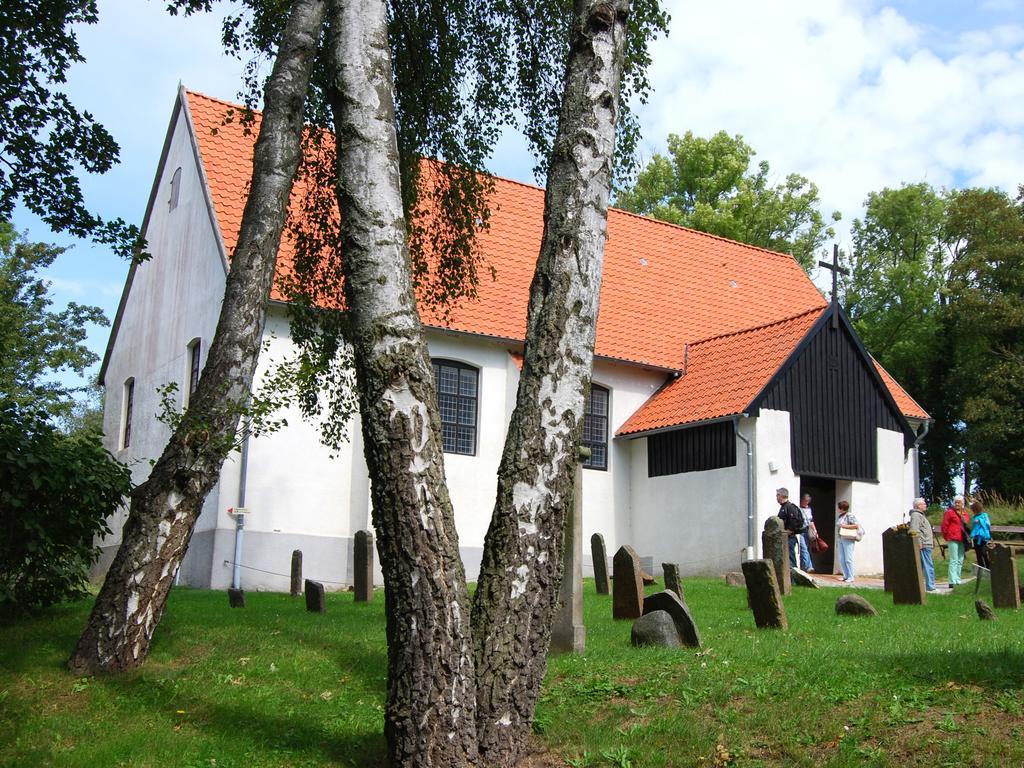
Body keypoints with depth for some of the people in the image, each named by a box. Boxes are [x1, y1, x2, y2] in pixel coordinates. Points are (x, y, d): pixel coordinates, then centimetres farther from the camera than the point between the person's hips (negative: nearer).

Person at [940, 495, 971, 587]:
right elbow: (944, 525, -6)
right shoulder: (950, 512, -5)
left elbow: (967, 526, 24)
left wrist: (967, 537, 15)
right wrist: (946, 537, -5)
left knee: (960, 561, 12)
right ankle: (952, 582, -12)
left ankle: (958, 580, 20)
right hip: (953, 539, -7)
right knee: (954, 560, -10)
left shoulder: (965, 514, 15)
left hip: (962, 540, 7)